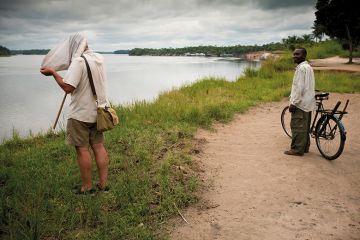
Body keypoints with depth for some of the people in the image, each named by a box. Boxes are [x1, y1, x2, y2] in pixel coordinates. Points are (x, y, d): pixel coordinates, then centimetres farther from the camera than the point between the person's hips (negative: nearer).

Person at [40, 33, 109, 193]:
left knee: (82, 149, 3)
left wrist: (53, 72, -12)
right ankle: (103, 184, 16)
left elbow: (67, 87, -24)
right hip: (98, 111, 7)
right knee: (98, 146, 10)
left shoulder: (78, 62, -18)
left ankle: (87, 187, 12)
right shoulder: (99, 58, 7)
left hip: (81, 114, -7)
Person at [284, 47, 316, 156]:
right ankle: (305, 147, 25)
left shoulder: (301, 68, -17)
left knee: (297, 126, -4)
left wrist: (294, 103, -19)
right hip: (307, 102, 10)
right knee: (304, 126, 16)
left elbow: (300, 87, -21)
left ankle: (297, 149, 1)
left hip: (300, 103, -10)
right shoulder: (308, 67, 16)